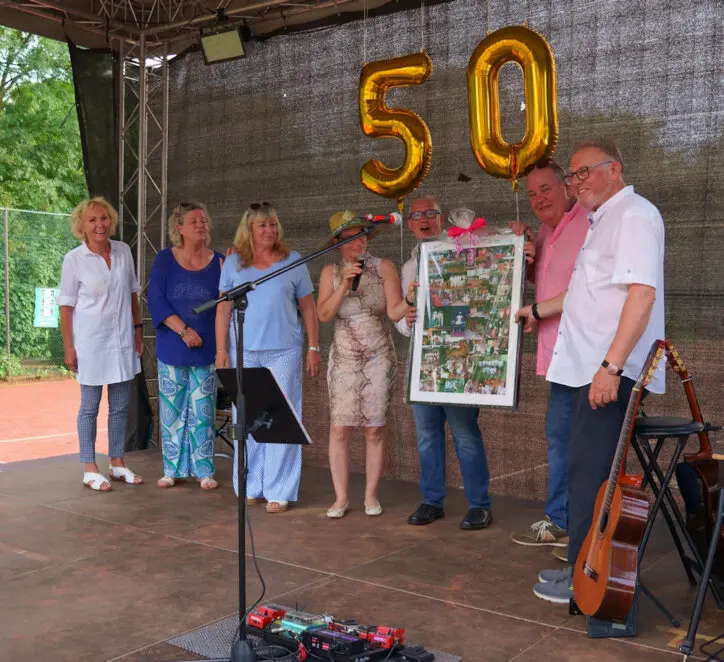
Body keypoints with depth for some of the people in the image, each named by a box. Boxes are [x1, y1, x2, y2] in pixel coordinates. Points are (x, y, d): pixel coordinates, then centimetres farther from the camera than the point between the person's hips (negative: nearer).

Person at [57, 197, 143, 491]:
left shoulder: (123, 251, 2)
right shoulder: (74, 259, -8)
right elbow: (66, 305, -6)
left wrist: (137, 329, 10)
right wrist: (68, 346, -8)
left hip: (122, 339, 4)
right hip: (91, 341, -4)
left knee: (120, 406, 11)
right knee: (90, 406, 4)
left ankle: (117, 464, 23)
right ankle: (90, 470, 13)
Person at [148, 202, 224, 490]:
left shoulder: (219, 262, 2)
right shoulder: (165, 260, 0)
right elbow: (156, 301, -6)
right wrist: (184, 330, -15)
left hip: (206, 350, 0)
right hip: (171, 349, 0)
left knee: (203, 412, 4)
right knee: (172, 410, 6)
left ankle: (204, 471, 12)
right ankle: (172, 469, 17)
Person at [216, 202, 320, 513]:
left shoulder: (292, 261, 5)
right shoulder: (233, 263, 7)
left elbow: (308, 307, 7)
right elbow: (223, 309, 7)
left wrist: (314, 348, 2)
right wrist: (221, 349, 1)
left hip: (283, 352, -1)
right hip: (244, 353, 2)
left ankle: (279, 492, 6)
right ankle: (251, 488, 18)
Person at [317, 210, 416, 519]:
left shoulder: (384, 268, -1)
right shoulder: (331, 272, 4)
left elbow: (394, 312, -8)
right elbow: (324, 314, -5)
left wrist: (410, 299, -29)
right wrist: (344, 286, -16)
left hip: (379, 358, -1)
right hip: (344, 359, 1)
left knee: (375, 429, 1)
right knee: (339, 429, -4)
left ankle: (371, 496, 14)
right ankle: (341, 498, 8)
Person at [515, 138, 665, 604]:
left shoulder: (634, 215, -11)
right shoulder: (606, 220, 20)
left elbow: (641, 292, -23)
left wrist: (611, 365, -29)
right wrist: (539, 310, 41)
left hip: (610, 372, -10)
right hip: (593, 367, 10)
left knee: (590, 472, -6)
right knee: (590, 470, 15)